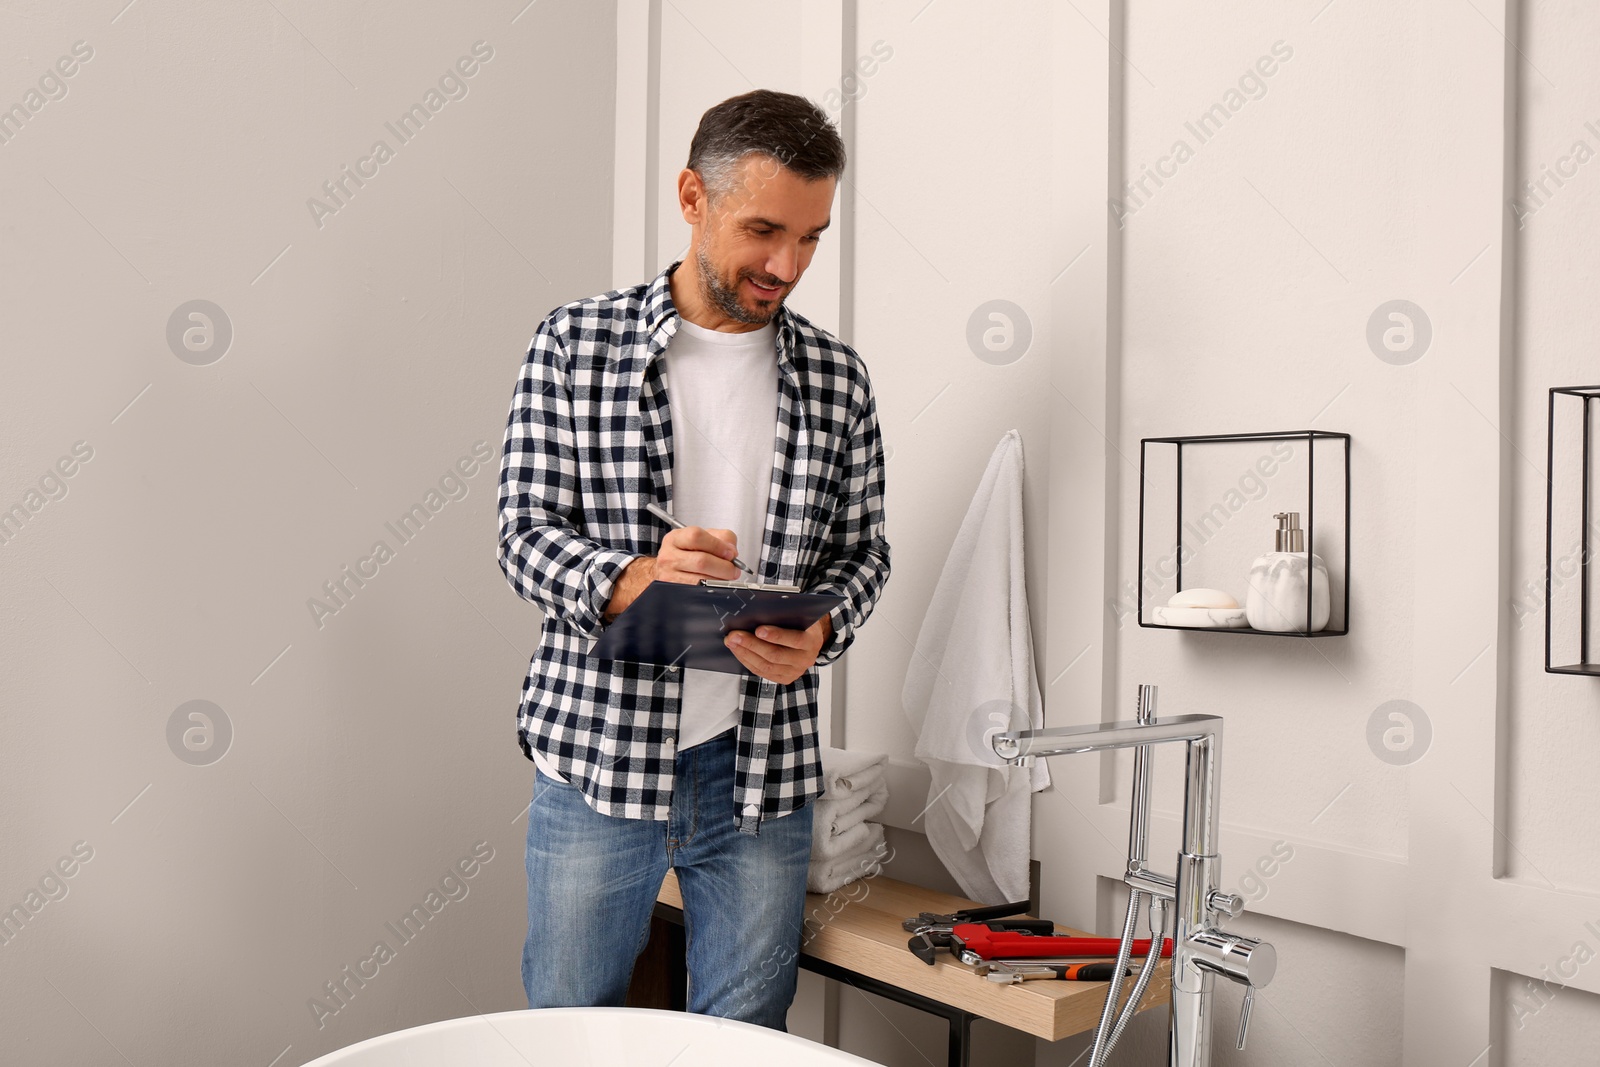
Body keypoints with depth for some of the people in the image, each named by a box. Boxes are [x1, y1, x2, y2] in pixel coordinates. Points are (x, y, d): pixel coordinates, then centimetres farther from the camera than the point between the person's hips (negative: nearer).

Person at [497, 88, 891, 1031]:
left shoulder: (838, 378, 4)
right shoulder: (576, 343, -2)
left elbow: (864, 548, 9)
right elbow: (526, 530, -5)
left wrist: (818, 630, -12)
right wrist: (627, 580, -26)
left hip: (764, 768, 2)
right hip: (596, 751, -1)